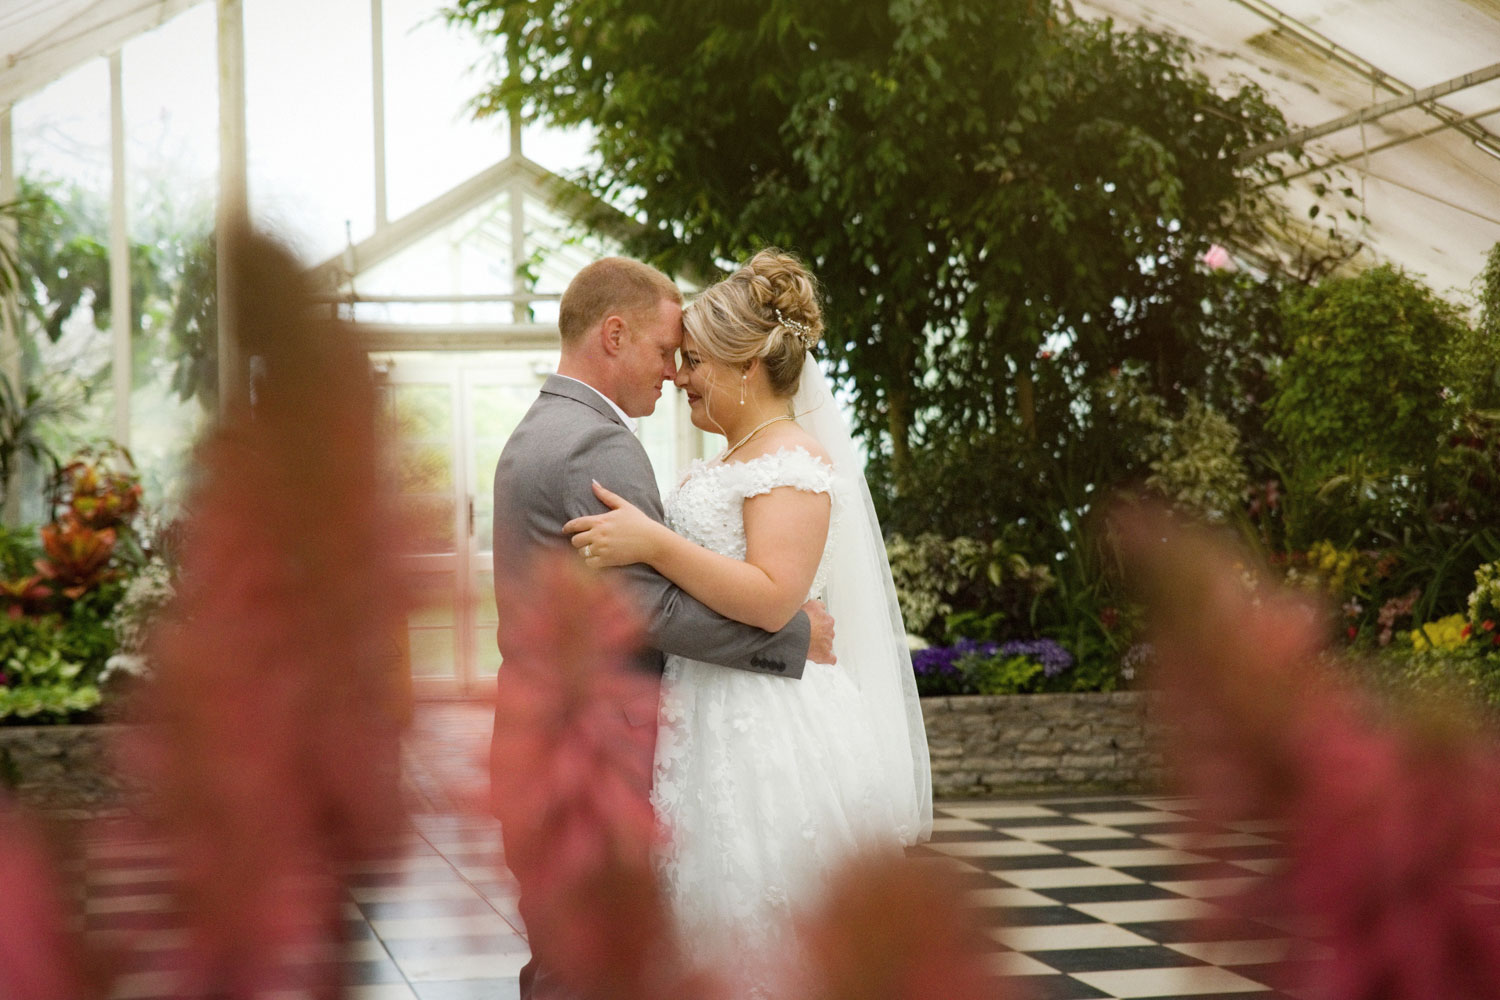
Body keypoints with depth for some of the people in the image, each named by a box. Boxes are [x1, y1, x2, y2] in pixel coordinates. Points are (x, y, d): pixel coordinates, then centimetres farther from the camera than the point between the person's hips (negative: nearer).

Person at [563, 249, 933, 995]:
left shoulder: (792, 460, -12)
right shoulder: (737, 459, 19)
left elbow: (773, 598, -24)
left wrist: (652, 544, -25)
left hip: (770, 737, -10)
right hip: (719, 731, 10)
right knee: (718, 940, 10)